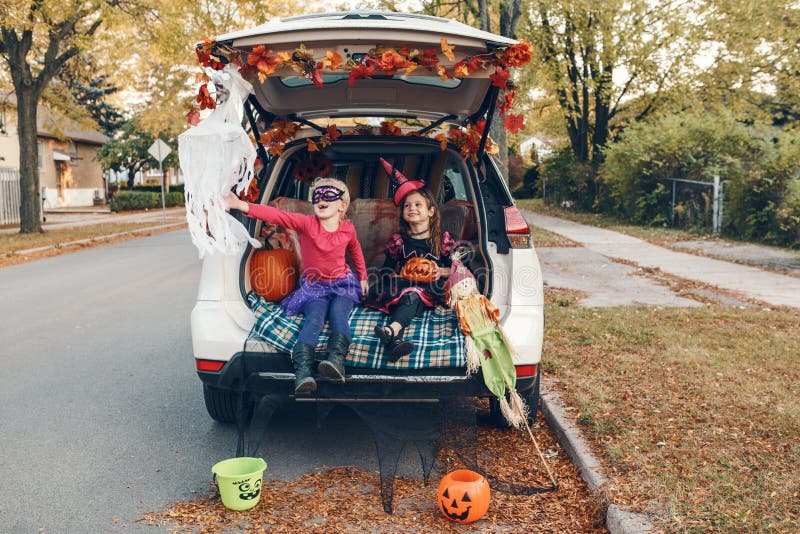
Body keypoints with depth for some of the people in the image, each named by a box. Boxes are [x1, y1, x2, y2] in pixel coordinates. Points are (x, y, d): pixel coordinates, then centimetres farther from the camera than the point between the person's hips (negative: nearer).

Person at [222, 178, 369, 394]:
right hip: (313, 285, -2)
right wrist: (241, 205, -39)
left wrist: (363, 277, 31)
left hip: (342, 283, 2)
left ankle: (336, 359, -49)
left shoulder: (348, 229, -2)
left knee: (337, 313, -30)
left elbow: (355, 249, 21)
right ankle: (302, 372, -46)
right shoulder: (306, 223, -11)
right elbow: (276, 215, -25)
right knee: (315, 317, -30)